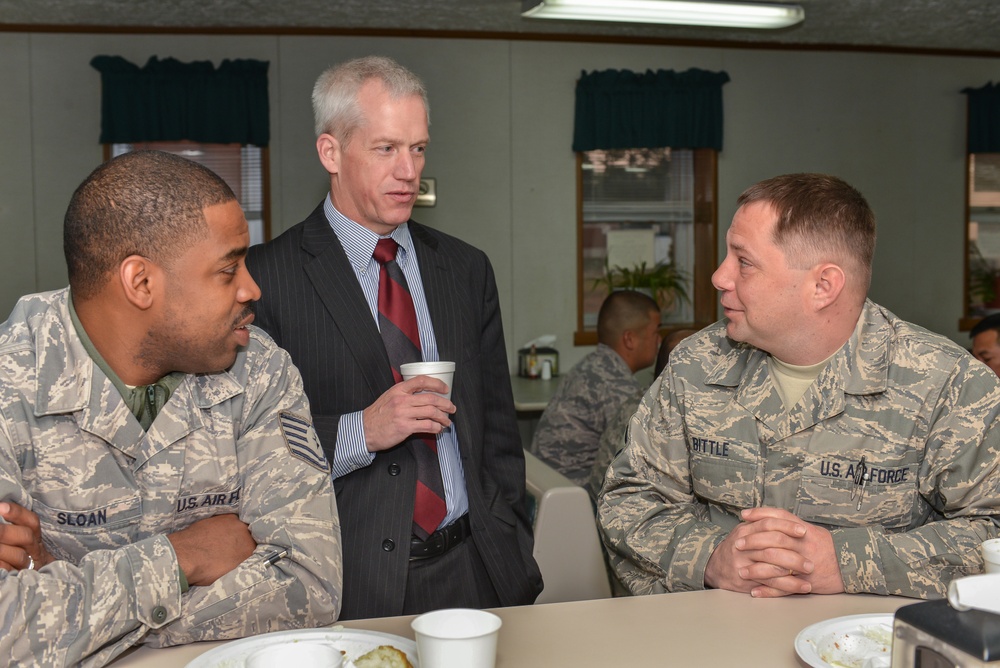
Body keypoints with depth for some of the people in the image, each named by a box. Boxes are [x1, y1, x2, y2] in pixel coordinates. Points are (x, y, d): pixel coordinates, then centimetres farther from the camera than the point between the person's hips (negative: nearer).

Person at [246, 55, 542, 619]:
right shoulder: (265, 277, -6)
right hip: (349, 587, -3)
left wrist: (513, 560, 7)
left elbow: (498, 429, 12)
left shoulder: (468, 269, 10)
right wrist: (361, 431, -19)